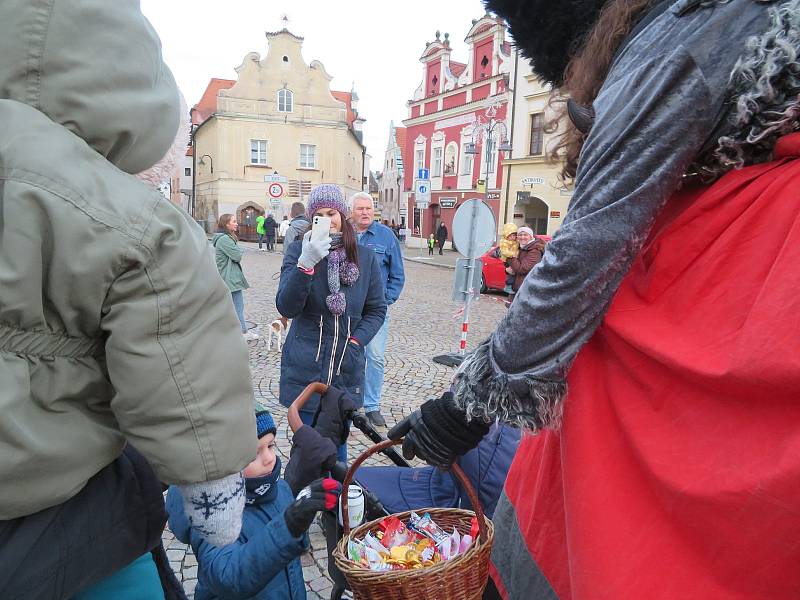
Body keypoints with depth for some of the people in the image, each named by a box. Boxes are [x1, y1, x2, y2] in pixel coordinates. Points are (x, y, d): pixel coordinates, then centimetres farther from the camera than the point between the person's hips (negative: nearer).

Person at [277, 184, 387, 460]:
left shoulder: (365, 256, 1)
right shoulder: (298, 251, -5)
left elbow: (377, 309, 7)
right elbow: (286, 308, -15)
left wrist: (355, 341, -8)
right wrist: (305, 264, -29)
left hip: (346, 370, 2)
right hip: (305, 369, -2)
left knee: (337, 445, 16)